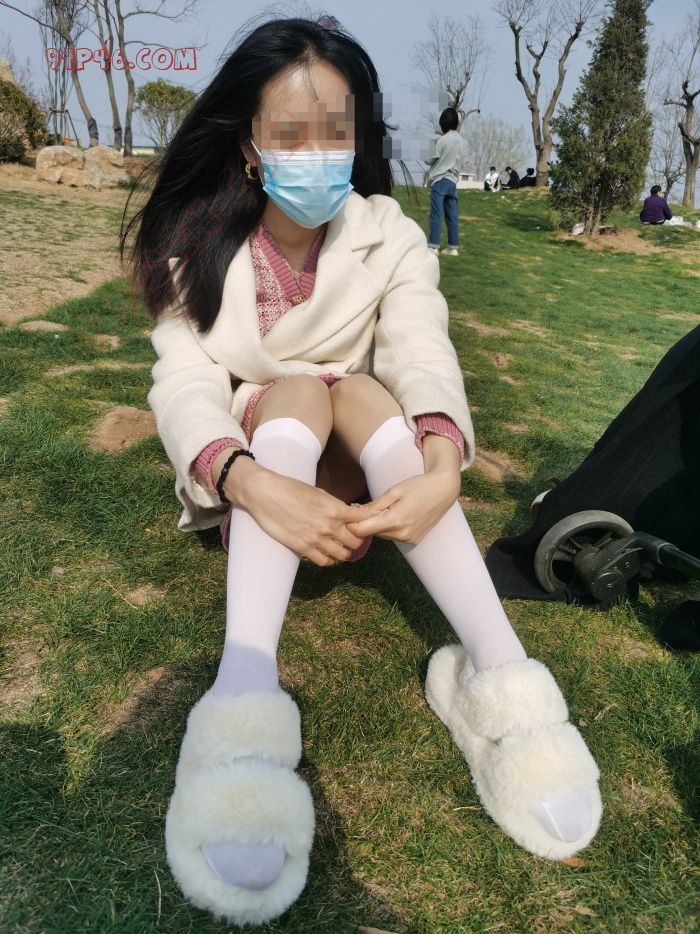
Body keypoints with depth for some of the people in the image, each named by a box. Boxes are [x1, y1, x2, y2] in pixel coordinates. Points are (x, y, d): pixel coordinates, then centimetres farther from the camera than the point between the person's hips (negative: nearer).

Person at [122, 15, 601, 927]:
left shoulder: (391, 238, -6)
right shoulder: (200, 247, -8)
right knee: (298, 391, -29)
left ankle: (499, 671, -40)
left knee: (362, 391, -28)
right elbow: (184, 383, -23)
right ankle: (245, 697, -48)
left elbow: (424, 353, -24)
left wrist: (442, 464, -45)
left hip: (354, 476, 1)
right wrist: (253, 482, -44)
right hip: (246, 475, 0)